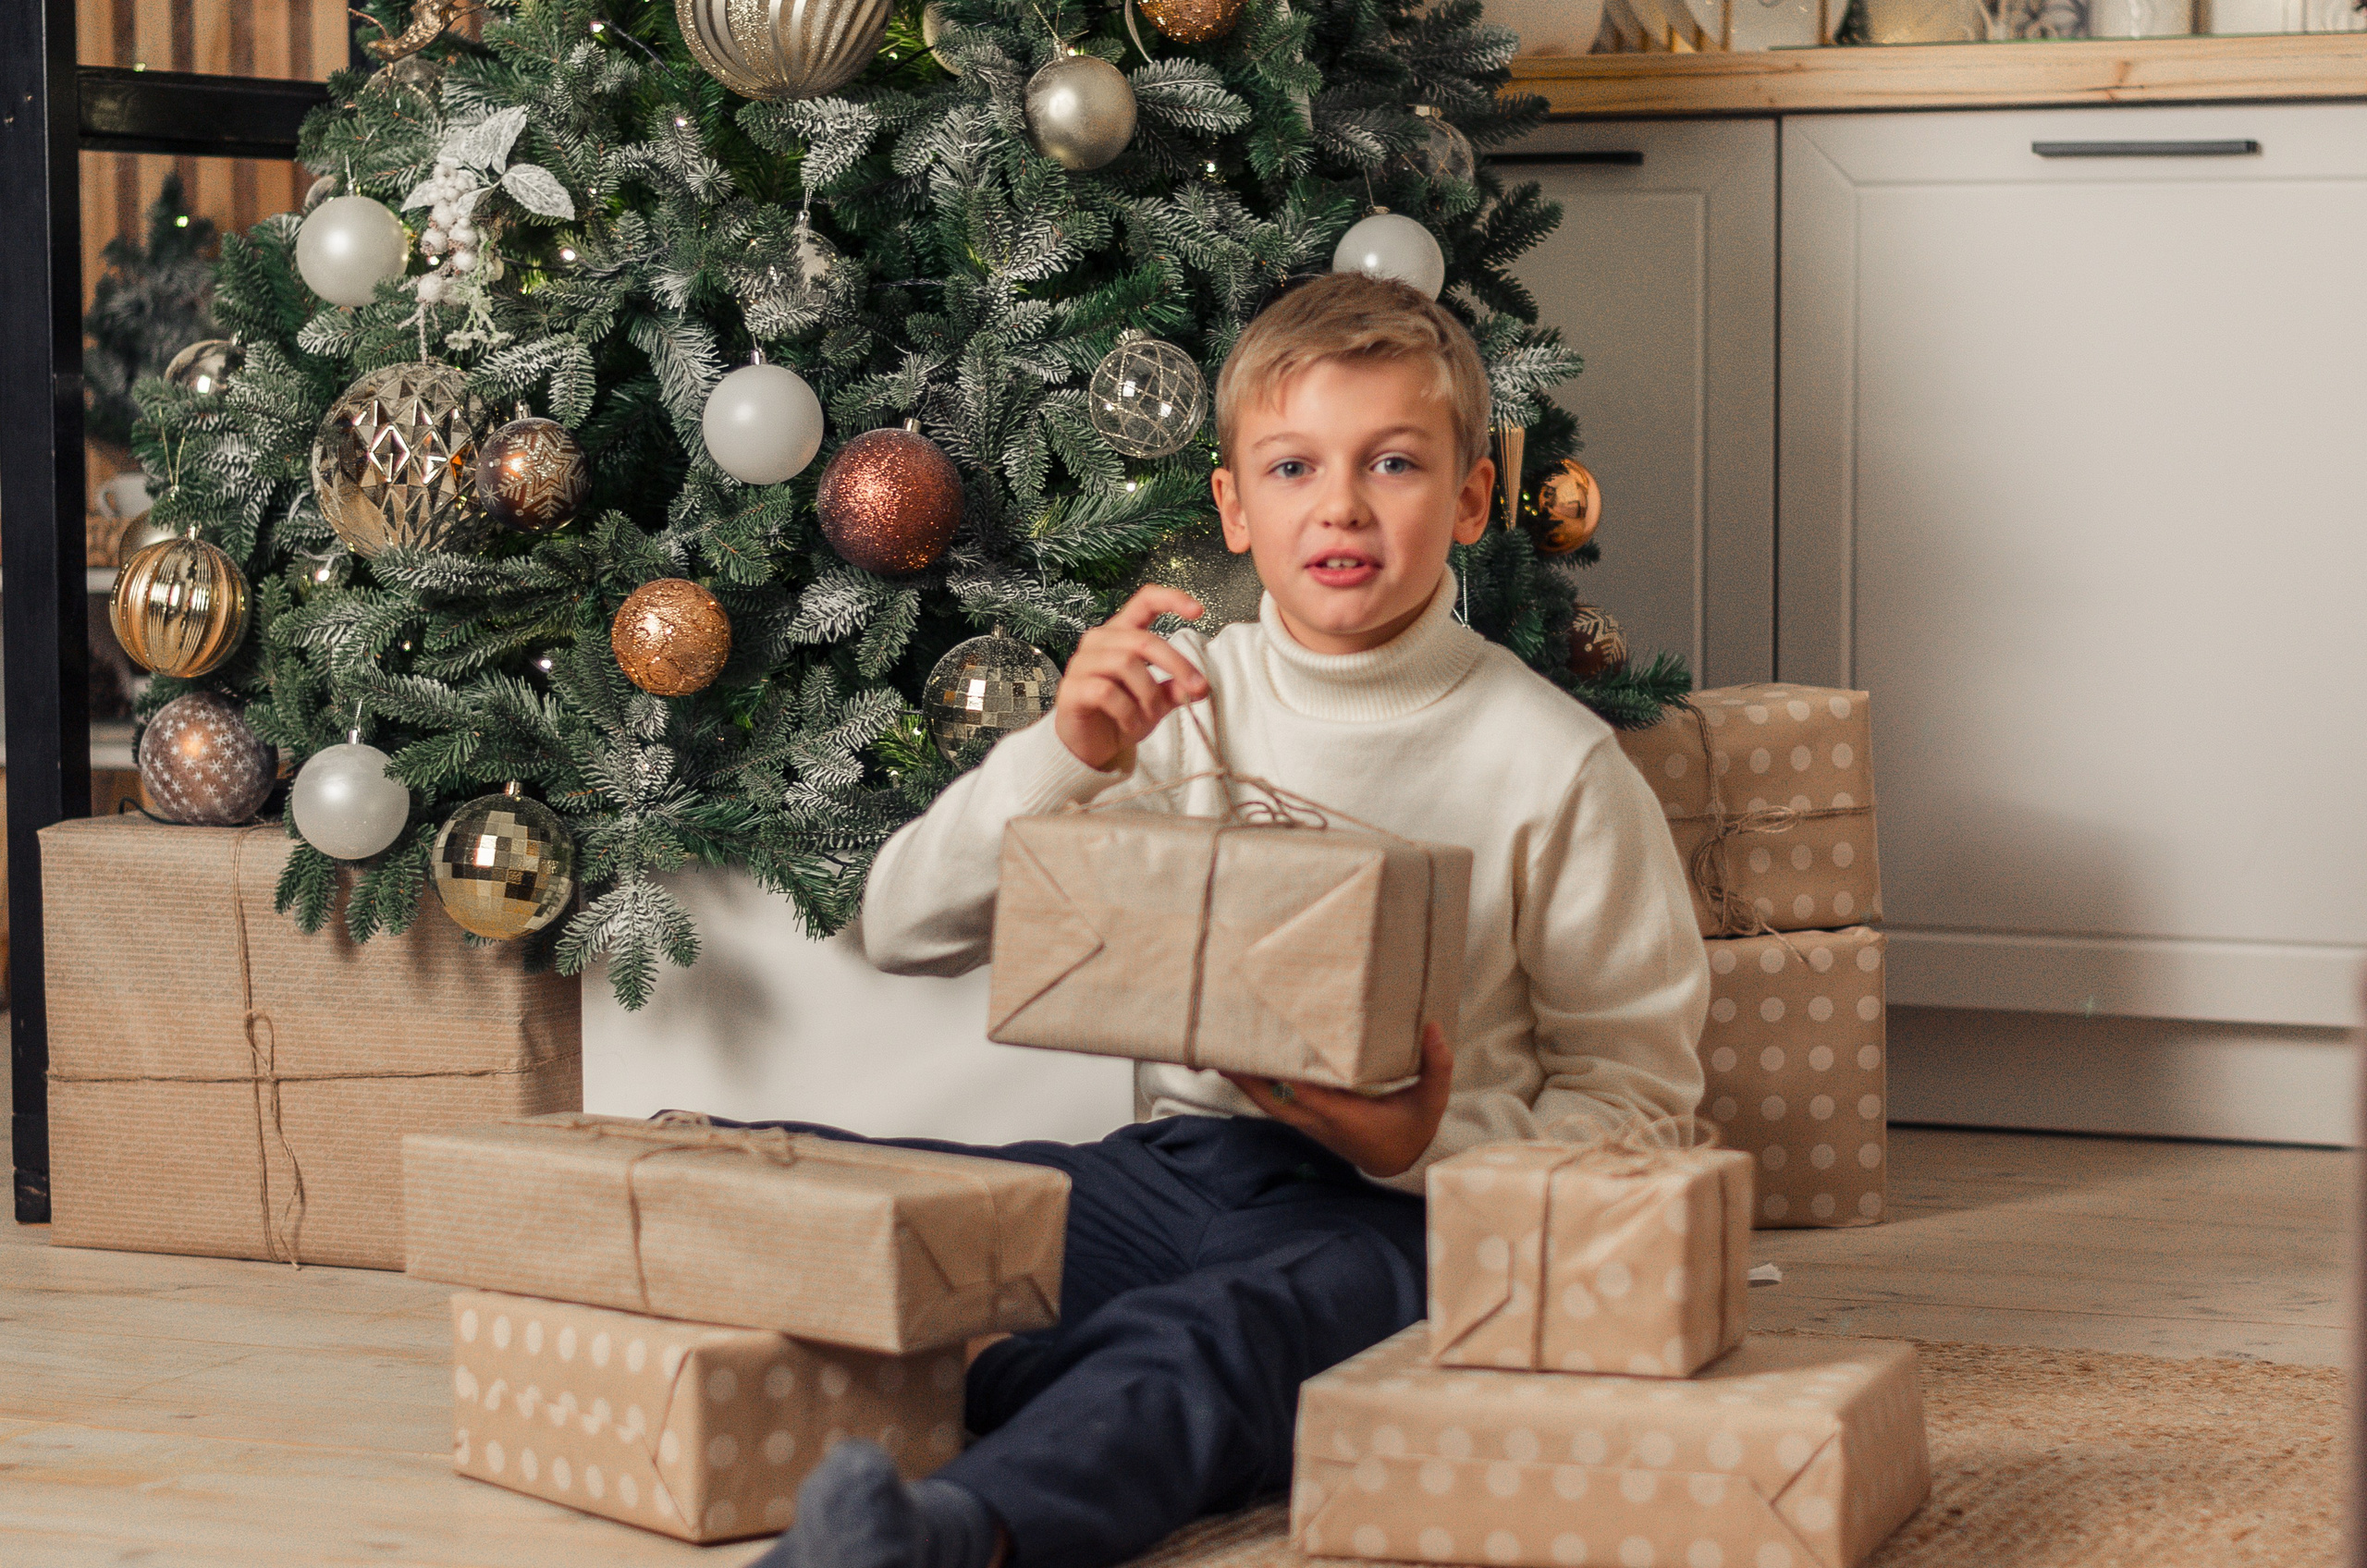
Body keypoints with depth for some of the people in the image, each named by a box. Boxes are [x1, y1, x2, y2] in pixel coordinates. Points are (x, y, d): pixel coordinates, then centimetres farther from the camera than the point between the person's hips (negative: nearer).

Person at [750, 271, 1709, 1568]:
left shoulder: (1552, 764, 2)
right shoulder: (1178, 701, 12)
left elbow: (1639, 1092, 3)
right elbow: (904, 929, 11)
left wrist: (1436, 1150, -16)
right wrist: (1064, 757, -7)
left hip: (1398, 1209, -5)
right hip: (1174, 1161, 5)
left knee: (1207, 1338, -41)